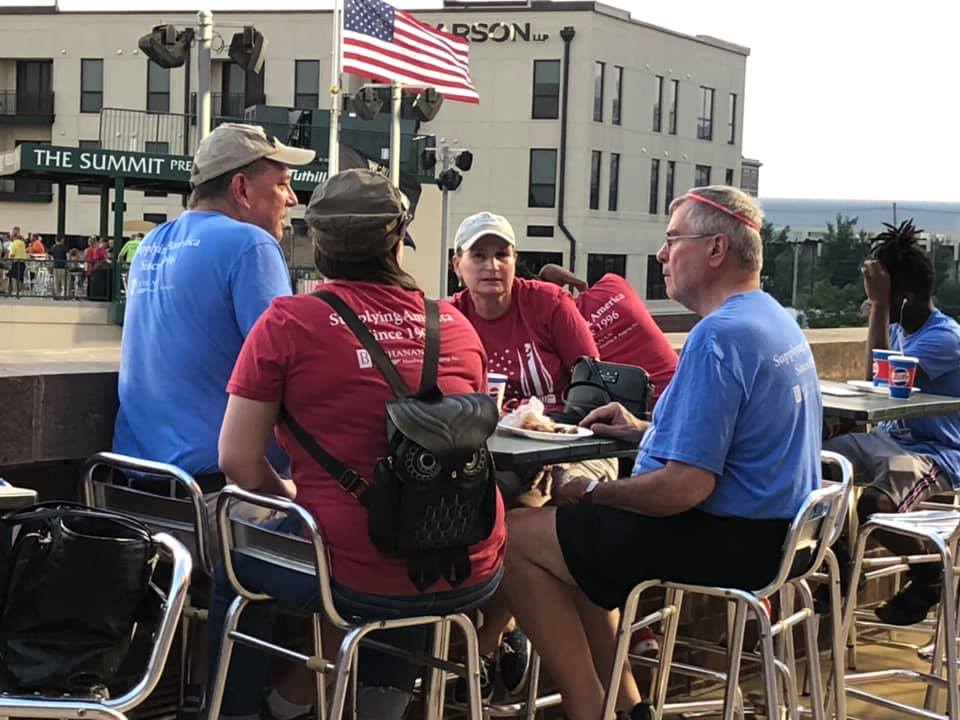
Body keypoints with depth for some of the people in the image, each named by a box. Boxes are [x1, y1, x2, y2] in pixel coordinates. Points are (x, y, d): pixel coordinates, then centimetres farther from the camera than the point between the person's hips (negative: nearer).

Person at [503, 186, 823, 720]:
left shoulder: (719, 336, -23)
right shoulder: (775, 319, 10)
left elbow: (686, 487, -27)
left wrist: (593, 493, -11)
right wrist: (646, 432, 14)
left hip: (727, 545, -11)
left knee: (517, 536, -6)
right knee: (571, 536, 23)